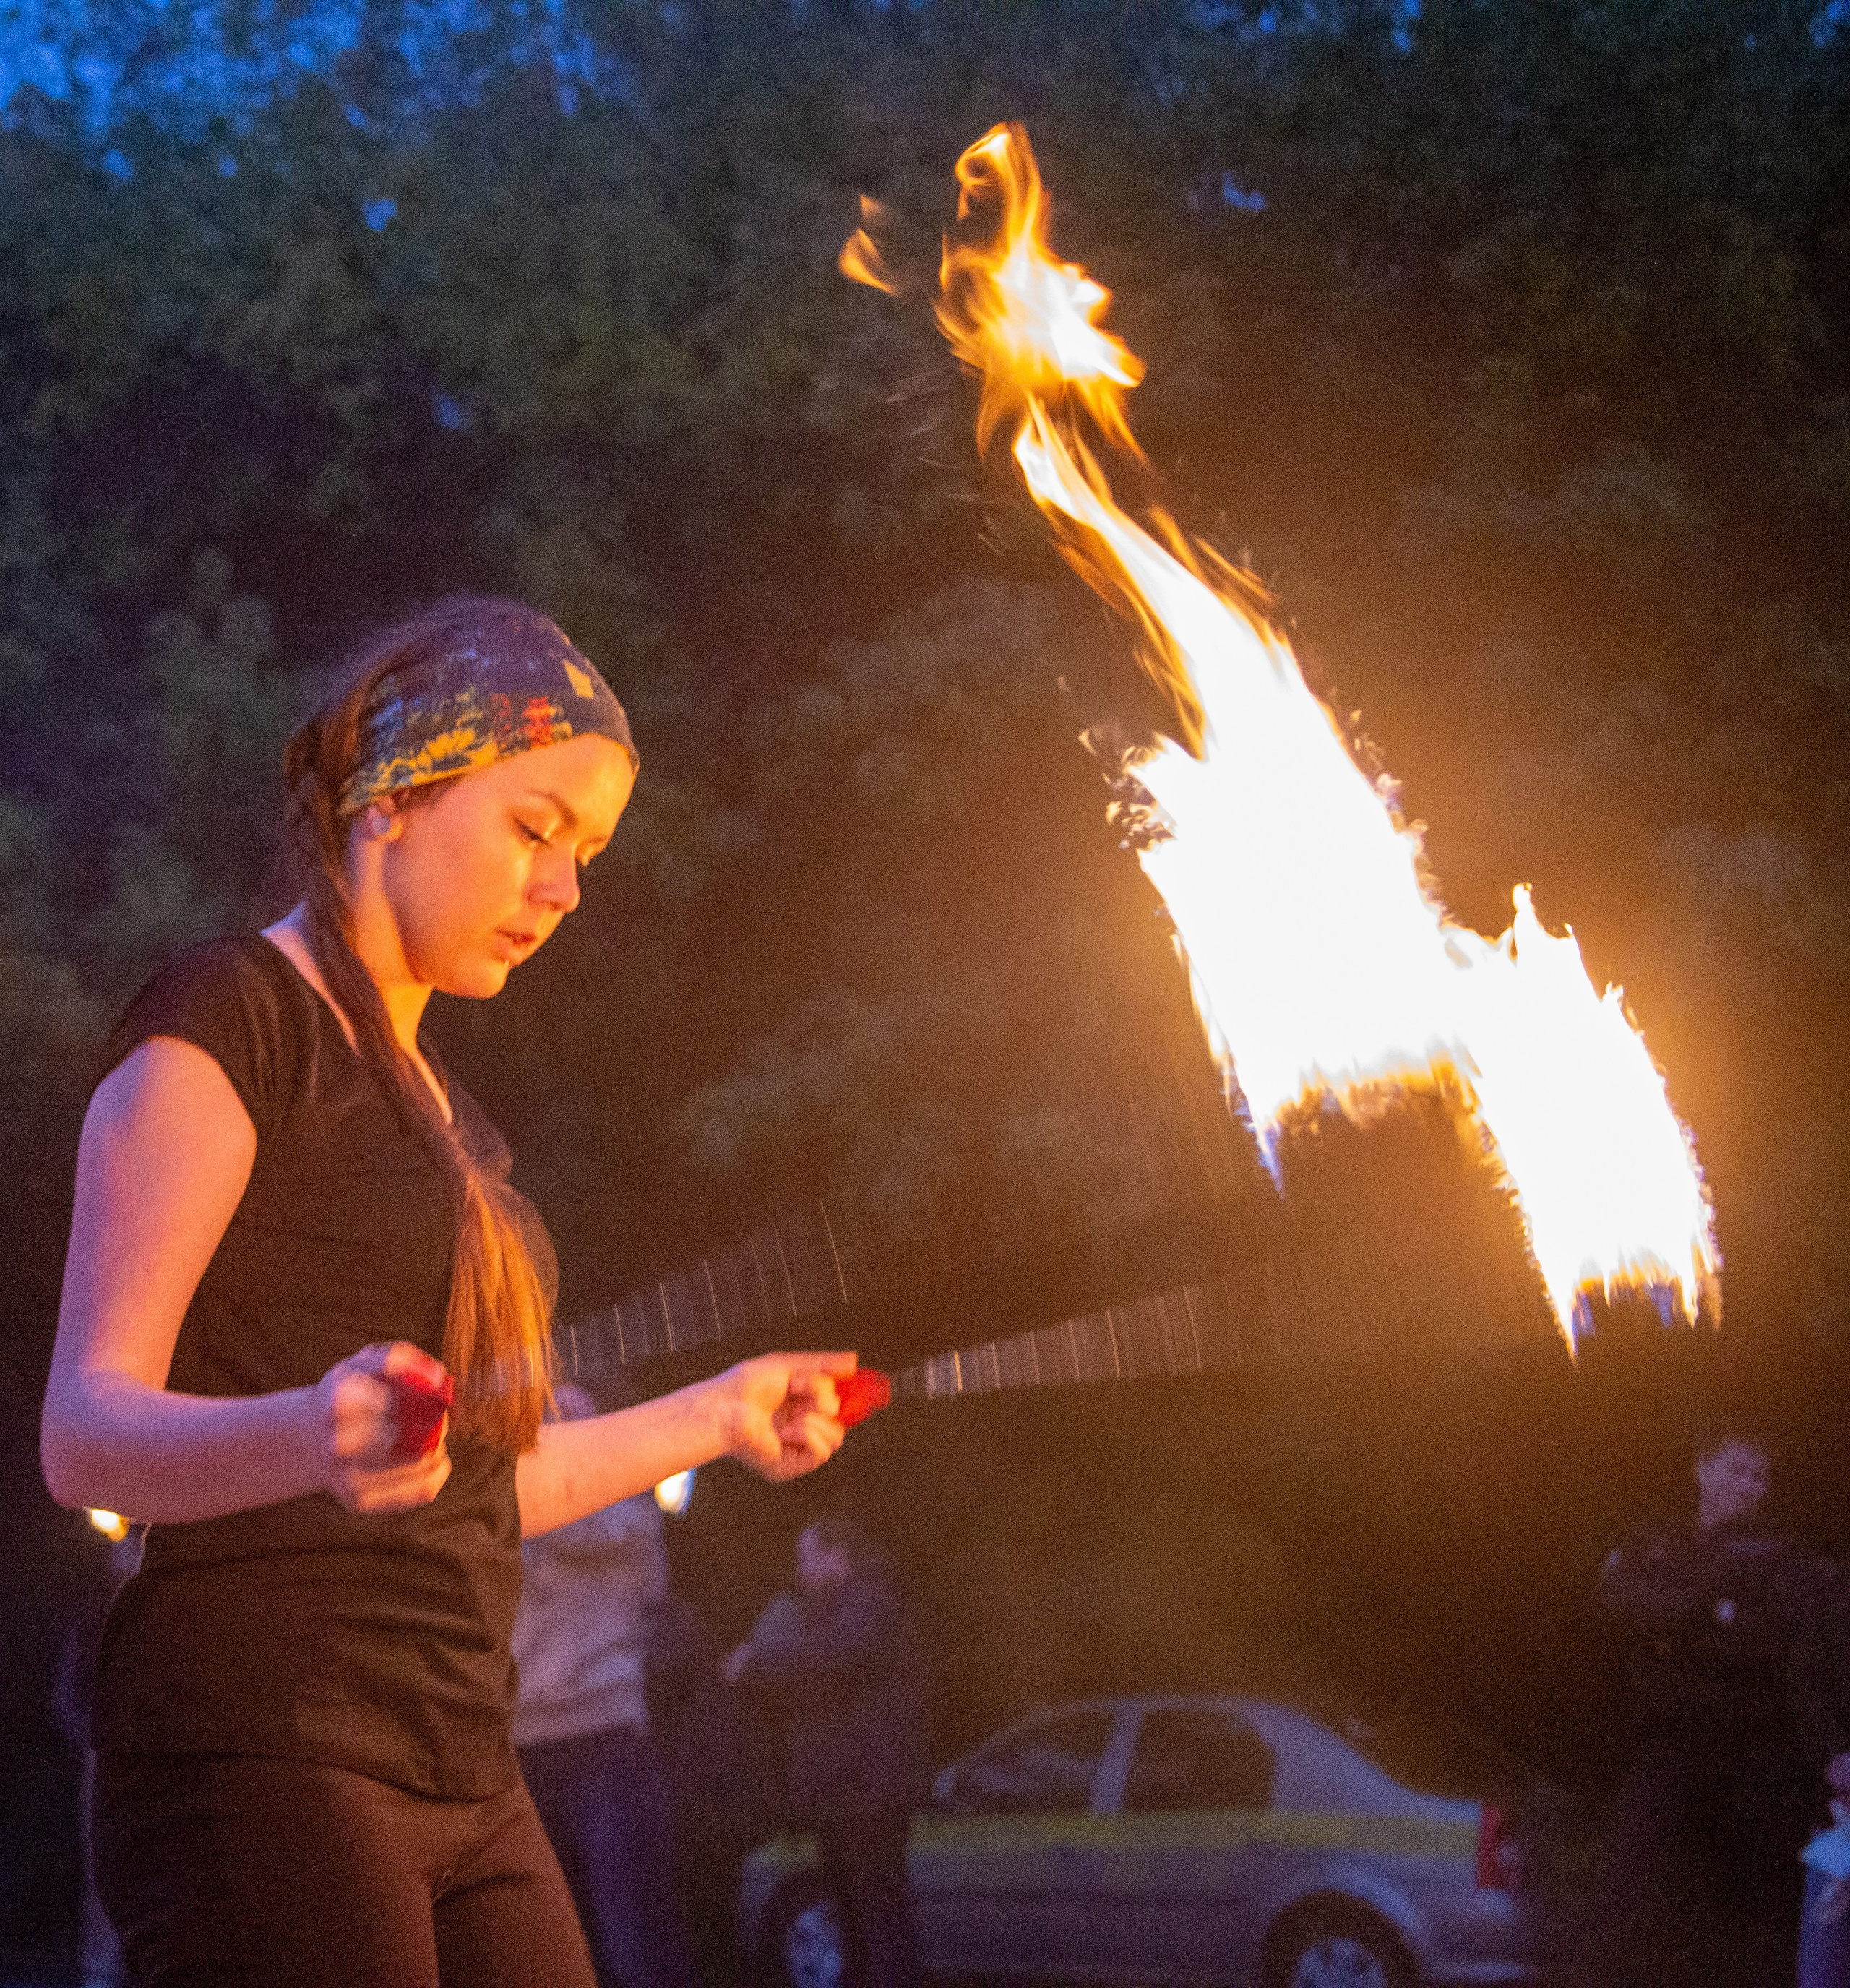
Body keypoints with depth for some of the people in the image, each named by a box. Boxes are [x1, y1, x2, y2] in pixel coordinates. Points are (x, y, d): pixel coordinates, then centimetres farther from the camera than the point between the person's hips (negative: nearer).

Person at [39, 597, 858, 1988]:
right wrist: (312, 1437, -33)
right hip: (261, 1757, -8)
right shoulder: (224, 1018, -4)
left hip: (463, 1782, 8)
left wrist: (713, 1417, 30)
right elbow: (85, 1432, -15)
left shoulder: (431, 1104, 22)